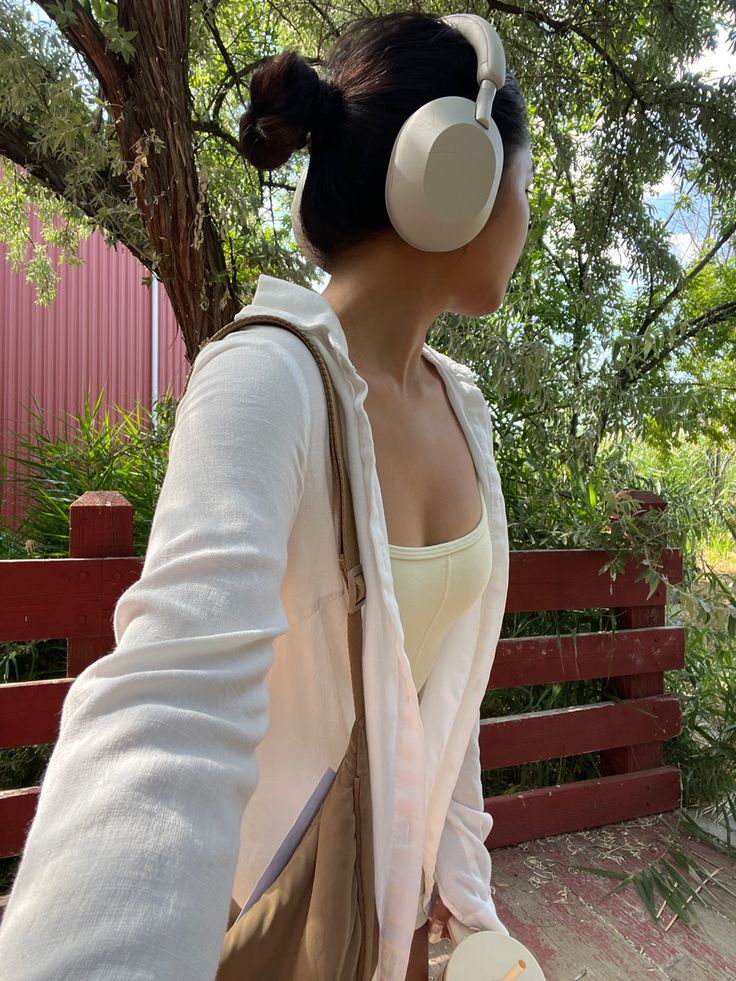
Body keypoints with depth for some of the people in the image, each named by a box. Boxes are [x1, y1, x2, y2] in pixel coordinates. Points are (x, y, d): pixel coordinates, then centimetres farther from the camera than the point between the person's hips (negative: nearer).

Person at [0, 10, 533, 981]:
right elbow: (167, 722, -40)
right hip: (265, 901, -5)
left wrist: (462, 883, 6)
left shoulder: (462, 408, -6)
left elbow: (446, 674, -1)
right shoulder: (267, 379, -27)